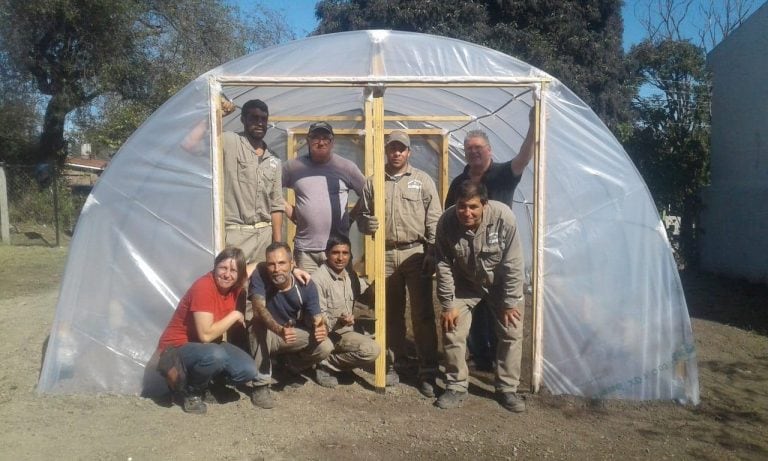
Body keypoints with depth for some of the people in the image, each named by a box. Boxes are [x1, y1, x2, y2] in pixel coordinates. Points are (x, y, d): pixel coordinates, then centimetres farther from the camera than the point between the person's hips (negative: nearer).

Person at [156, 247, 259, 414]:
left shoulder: (233, 285, -5)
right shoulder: (204, 287, -27)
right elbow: (206, 335, -33)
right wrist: (234, 315, -21)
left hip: (209, 346, 7)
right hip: (177, 347, -7)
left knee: (249, 371, -13)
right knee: (215, 355, -39)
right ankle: (191, 391, -7)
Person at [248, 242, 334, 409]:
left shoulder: (306, 285, -19)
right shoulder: (259, 275, -26)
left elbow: (317, 319, -19)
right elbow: (259, 309, -39)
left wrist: (322, 329, -46)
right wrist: (279, 330, -57)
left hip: (296, 335, 2)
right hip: (267, 335, -2)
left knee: (325, 347, -23)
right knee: (259, 325, -36)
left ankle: (292, 366, 11)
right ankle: (260, 385, -19)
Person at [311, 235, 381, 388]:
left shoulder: (350, 276, 6)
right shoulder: (318, 279, -18)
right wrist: (338, 321, -37)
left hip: (346, 331, 9)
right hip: (328, 334, -8)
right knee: (371, 350, -22)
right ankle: (325, 364, -7)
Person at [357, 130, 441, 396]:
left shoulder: (423, 180, 4)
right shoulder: (373, 182, 10)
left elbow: (434, 221, 0)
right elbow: (363, 215, 15)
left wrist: (432, 253, -8)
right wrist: (366, 224, -9)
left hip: (416, 253, -2)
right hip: (385, 254, 2)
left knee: (423, 313, -1)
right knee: (391, 313, 11)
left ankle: (428, 371, 6)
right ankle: (392, 364, 23)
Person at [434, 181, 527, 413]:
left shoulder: (504, 217, -33)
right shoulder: (446, 222, -27)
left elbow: (513, 264, -23)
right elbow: (444, 267, -16)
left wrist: (510, 303, -17)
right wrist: (448, 305, -13)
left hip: (501, 283, -1)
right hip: (465, 283, 1)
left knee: (512, 334, 1)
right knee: (452, 332, -2)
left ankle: (507, 389, 17)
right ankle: (456, 387, 14)